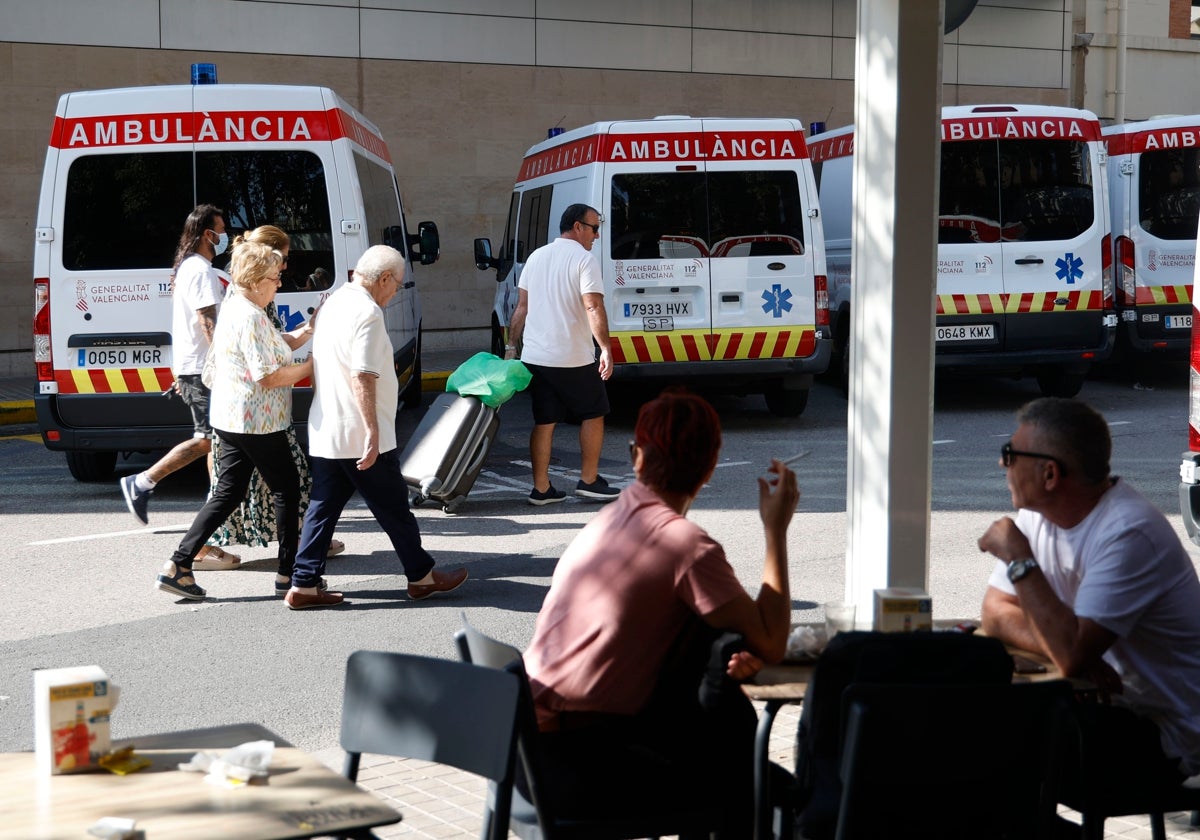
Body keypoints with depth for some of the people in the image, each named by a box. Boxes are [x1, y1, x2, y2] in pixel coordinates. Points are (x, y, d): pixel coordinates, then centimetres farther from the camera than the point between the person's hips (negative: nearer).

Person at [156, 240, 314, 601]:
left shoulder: (234, 308, 14)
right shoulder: (250, 317, -19)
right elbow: (268, 377, -21)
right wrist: (310, 367, -10)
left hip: (231, 418, 10)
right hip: (256, 420, -10)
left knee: (227, 493, 10)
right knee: (287, 489, 5)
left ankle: (178, 565, 4)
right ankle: (289, 570, 14)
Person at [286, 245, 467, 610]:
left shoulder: (334, 302, 14)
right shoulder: (367, 312, -17)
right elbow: (363, 378, -24)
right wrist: (373, 432, -24)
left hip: (325, 432, 9)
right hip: (359, 436, -9)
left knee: (322, 507, 9)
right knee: (393, 507, 5)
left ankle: (304, 585, 8)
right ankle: (422, 576, 17)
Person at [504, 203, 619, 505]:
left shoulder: (537, 257, 12)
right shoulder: (584, 259, -9)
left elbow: (521, 307, 14)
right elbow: (593, 308, -18)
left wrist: (512, 345, 17)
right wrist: (606, 349, -19)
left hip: (535, 356, 6)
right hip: (573, 358, -6)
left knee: (544, 421, 8)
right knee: (593, 414, 10)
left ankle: (541, 488, 7)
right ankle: (589, 481, 12)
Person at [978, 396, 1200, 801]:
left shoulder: (1129, 534, -25)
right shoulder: (1038, 515, 0)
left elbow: (1072, 655, -32)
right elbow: (995, 613, 0)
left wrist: (1020, 559, -25)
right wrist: (1069, 648, -19)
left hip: (1162, 737, -8)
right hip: (1100, 698, 8)